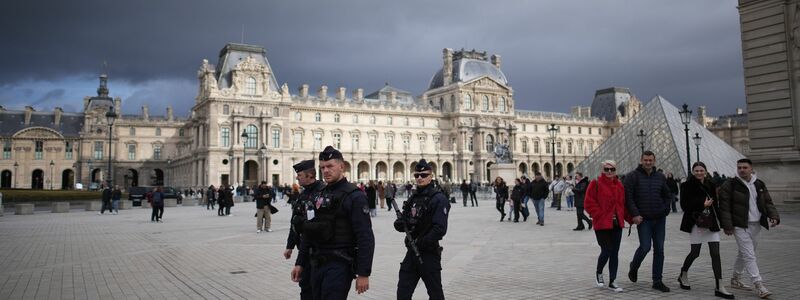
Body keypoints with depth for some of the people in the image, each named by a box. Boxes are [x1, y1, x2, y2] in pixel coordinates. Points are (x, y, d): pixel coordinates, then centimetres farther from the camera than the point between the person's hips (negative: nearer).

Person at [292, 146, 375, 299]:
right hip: (317, 264, 7)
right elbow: (308, 232, 17)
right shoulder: (320, 196, 12)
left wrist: (363, 273, -19)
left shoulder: (354, 196, -11)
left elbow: (366, 238, -15)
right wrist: (299, 263, 14)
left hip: (339, 265, -7)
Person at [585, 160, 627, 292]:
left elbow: (623, 203, 18)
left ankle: (612, 282, 15)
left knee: (615, 253, 6)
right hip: (602, 224, -5)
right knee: (606, 251, -6)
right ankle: (599, 273, 23)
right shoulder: (596, 184, -6)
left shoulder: (619, 185, 11)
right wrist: (600, 216, -15)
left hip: (617, 224, 5)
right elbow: (589, 203, -10)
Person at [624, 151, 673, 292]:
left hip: (659, 219, 5)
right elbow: (628, 197, -9)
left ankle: (657, 281, 13)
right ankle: (634, 267, 20)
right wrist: (635, 214, -15)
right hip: (643, 219, -5)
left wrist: (664, 210, 6)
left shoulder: (660, 177, 10)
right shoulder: (633, 176, -5)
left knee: (659, 250, 5)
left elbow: (668, 195, 19)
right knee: (645, 247, -11)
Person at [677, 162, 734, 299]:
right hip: (696, 223, -4)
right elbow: (684, 205, -11)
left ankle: (719, 287, 1)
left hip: (711, 223, 4)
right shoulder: (687, 185, -7)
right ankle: (683, 276, 30)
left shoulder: (710, 185, 7)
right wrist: (702, 204, -19)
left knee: (715, 254, -1)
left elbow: (715, 203, 14)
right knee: (695, 253, 4)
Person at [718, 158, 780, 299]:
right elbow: (724, 207, -10)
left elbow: (768, 202, 15)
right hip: (740, 226, -6)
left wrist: (774, 216, -3)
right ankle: (759, 285, -8)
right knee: (749, 255, -10)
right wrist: (727, 226, -14)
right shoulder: (730, 185, -9)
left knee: (744, 254, 15)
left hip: (756, 225, 6)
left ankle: (735, 280, 29)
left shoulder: (759, 184, 9)